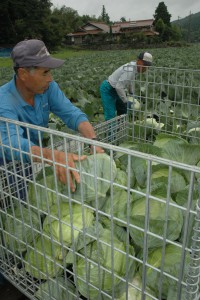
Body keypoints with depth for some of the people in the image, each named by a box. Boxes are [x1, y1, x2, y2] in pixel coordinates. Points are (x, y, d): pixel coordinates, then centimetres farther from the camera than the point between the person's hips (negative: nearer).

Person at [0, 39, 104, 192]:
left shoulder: (48, 87, -13)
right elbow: (13, 143, -45)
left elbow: (71, 113, -19)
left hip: (35, 161, 5)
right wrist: (53, 156, -63)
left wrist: (94, 140, -37)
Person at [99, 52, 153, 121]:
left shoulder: (133, 67, 1)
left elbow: (130, 83, 16)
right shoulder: (130, 70, -29)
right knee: (111, 116, -15)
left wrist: (132, 96, 12)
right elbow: (119, 87, -34)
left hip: (115, 89, 10)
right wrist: (126, 101, -25)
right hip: (108, 90, -10)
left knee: (123, 112, 19)